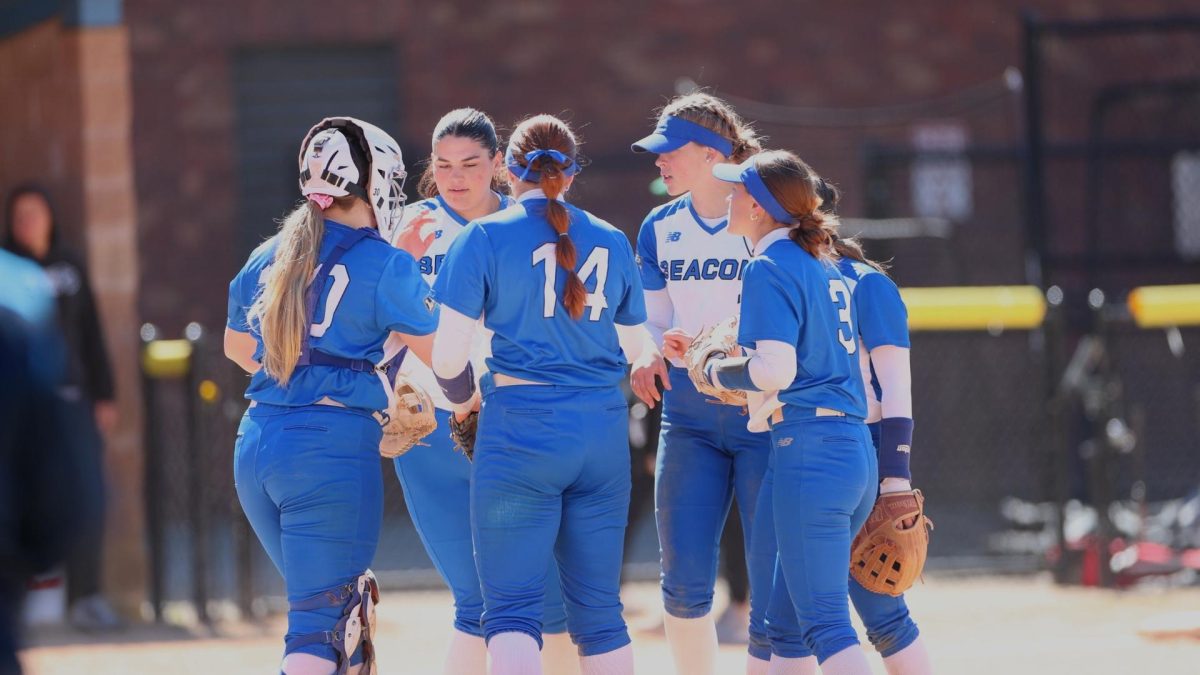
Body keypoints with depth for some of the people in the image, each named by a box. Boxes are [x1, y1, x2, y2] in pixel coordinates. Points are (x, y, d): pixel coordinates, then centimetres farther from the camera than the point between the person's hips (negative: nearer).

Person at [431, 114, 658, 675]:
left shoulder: (485, 237, -3)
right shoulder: (611, 243, 9)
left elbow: (448, 354, -7)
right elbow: (637, 348, 18)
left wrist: (462, 399, 14)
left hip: (520, 427, -4)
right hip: (602, 433, 4)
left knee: (511, 608, -4)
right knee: (599, 611, 11)